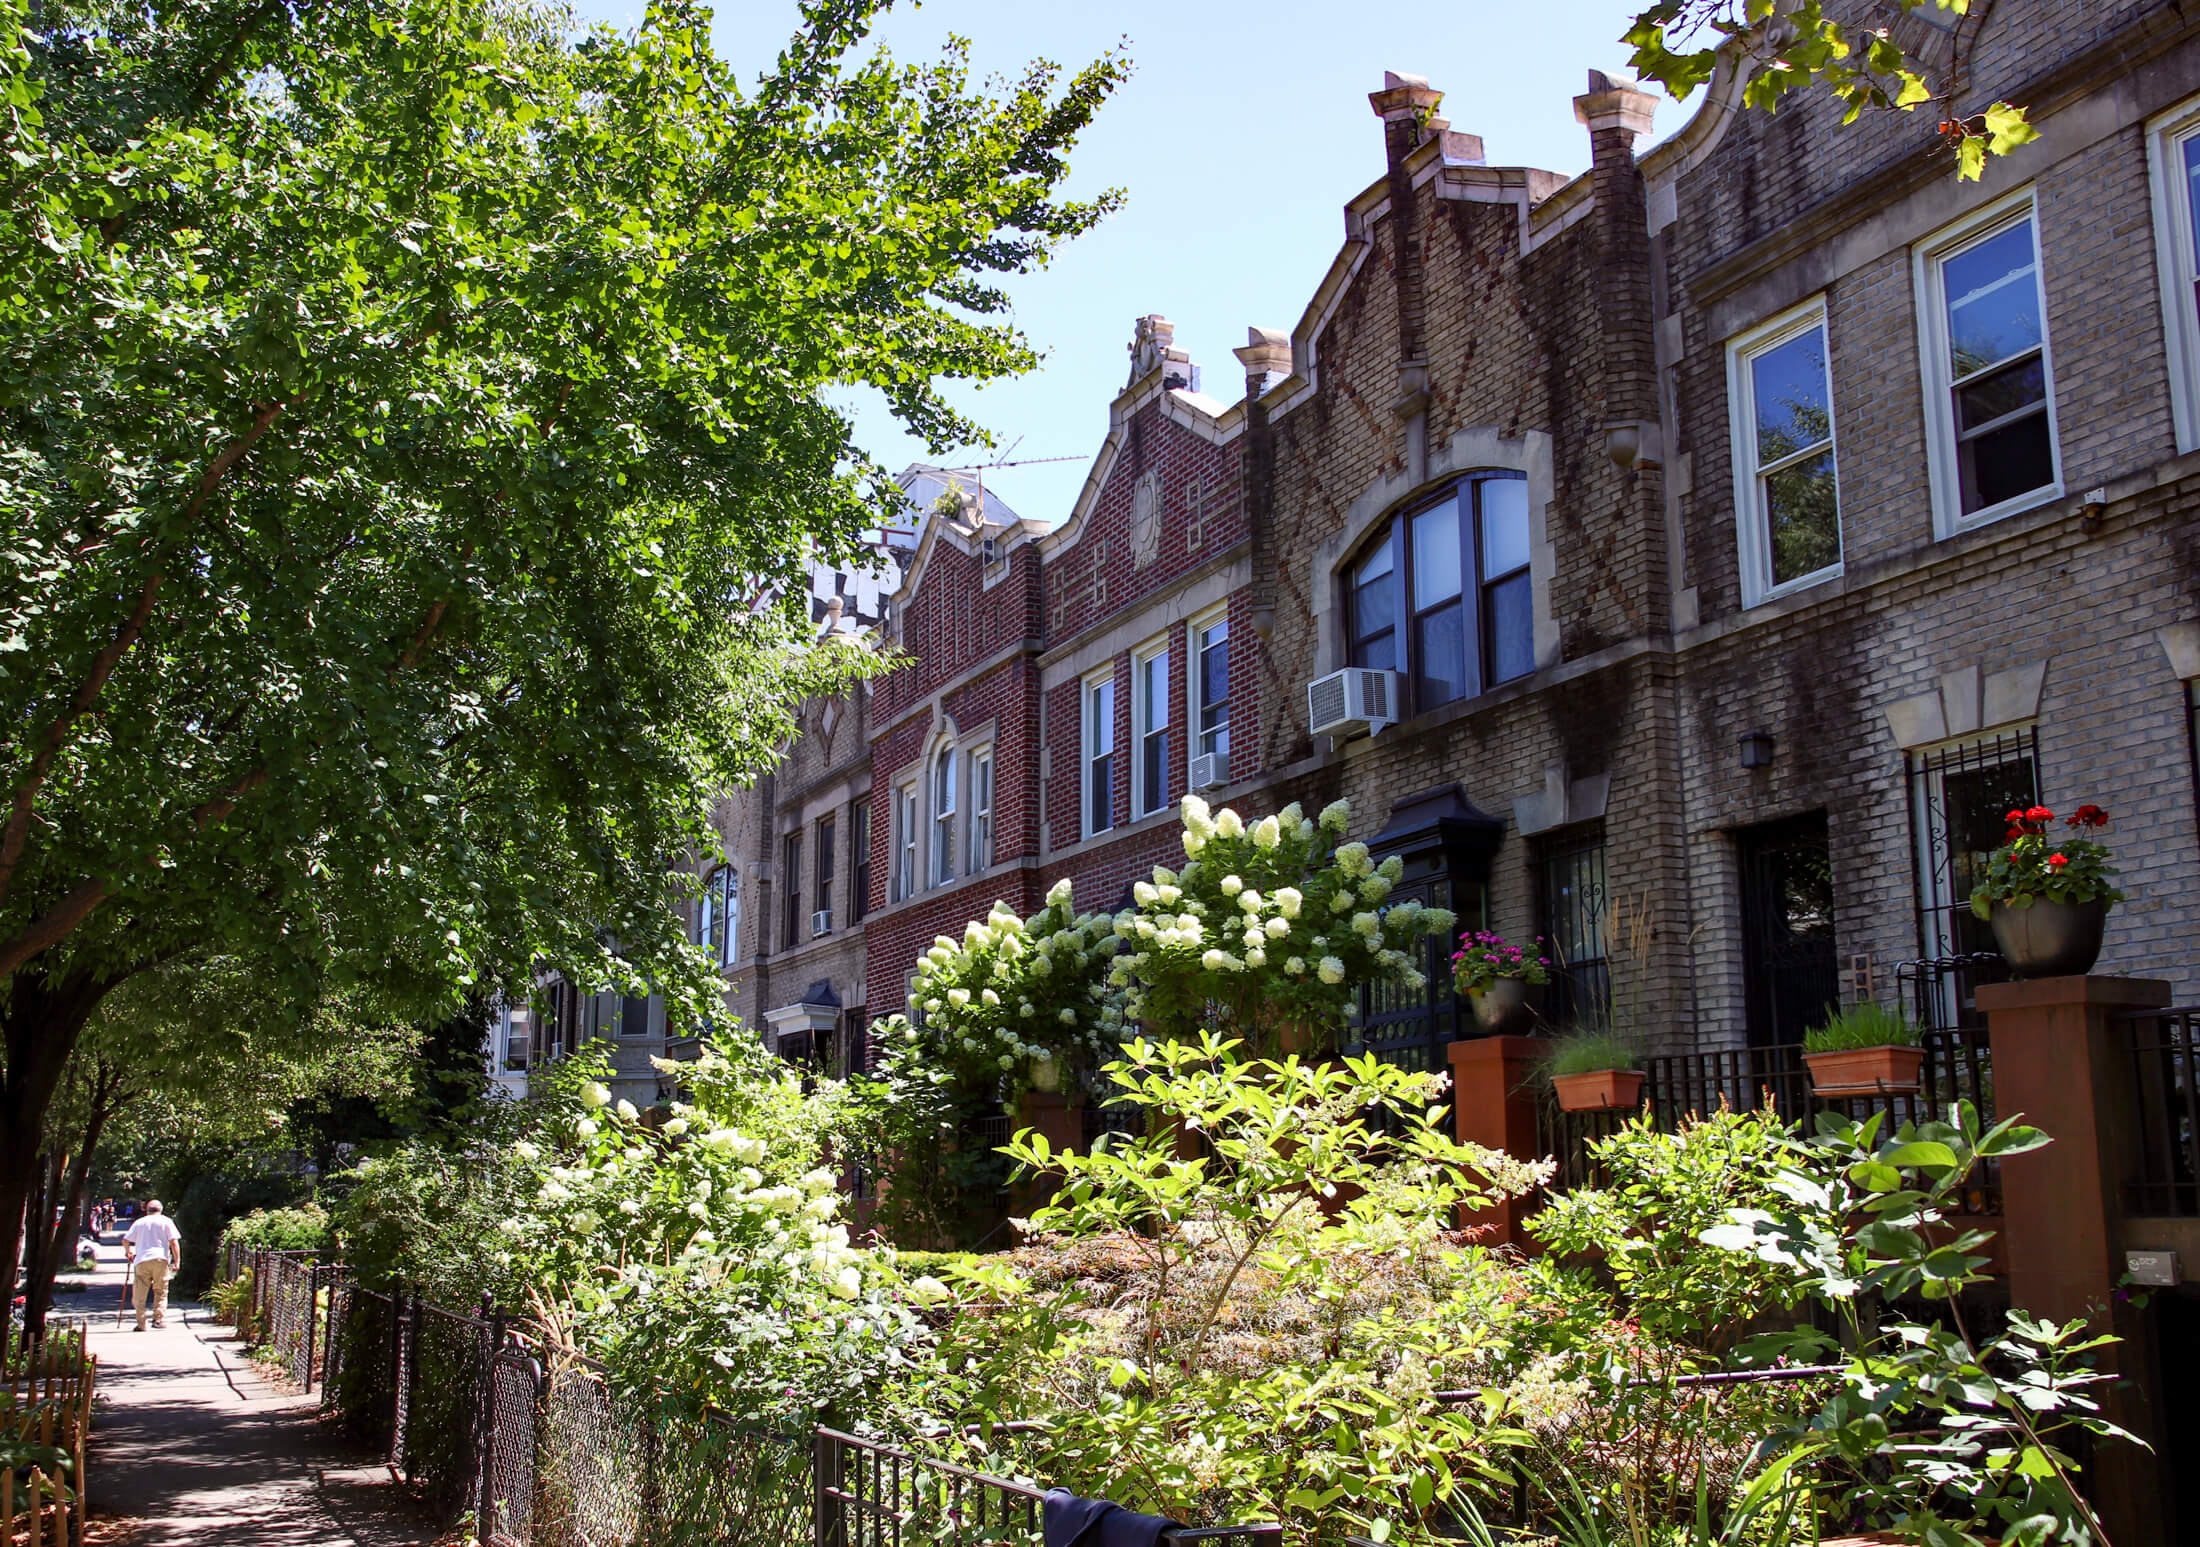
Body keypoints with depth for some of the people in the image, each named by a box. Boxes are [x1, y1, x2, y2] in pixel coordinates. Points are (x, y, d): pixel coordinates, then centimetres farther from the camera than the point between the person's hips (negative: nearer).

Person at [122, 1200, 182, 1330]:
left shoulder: (139, 1222, 14)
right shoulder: (166, 1221, 9)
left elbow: (125, 1241, 13)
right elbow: (174, 1242, -1)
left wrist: (128, 1252, 33)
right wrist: (177, 1260, 1)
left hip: (141, 1260, 1)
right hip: (160, 1259, -1)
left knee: (140, 1294, 7)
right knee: (161, 1291, 9)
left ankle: (141, 1323, 3)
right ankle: (159, 1319, 0)